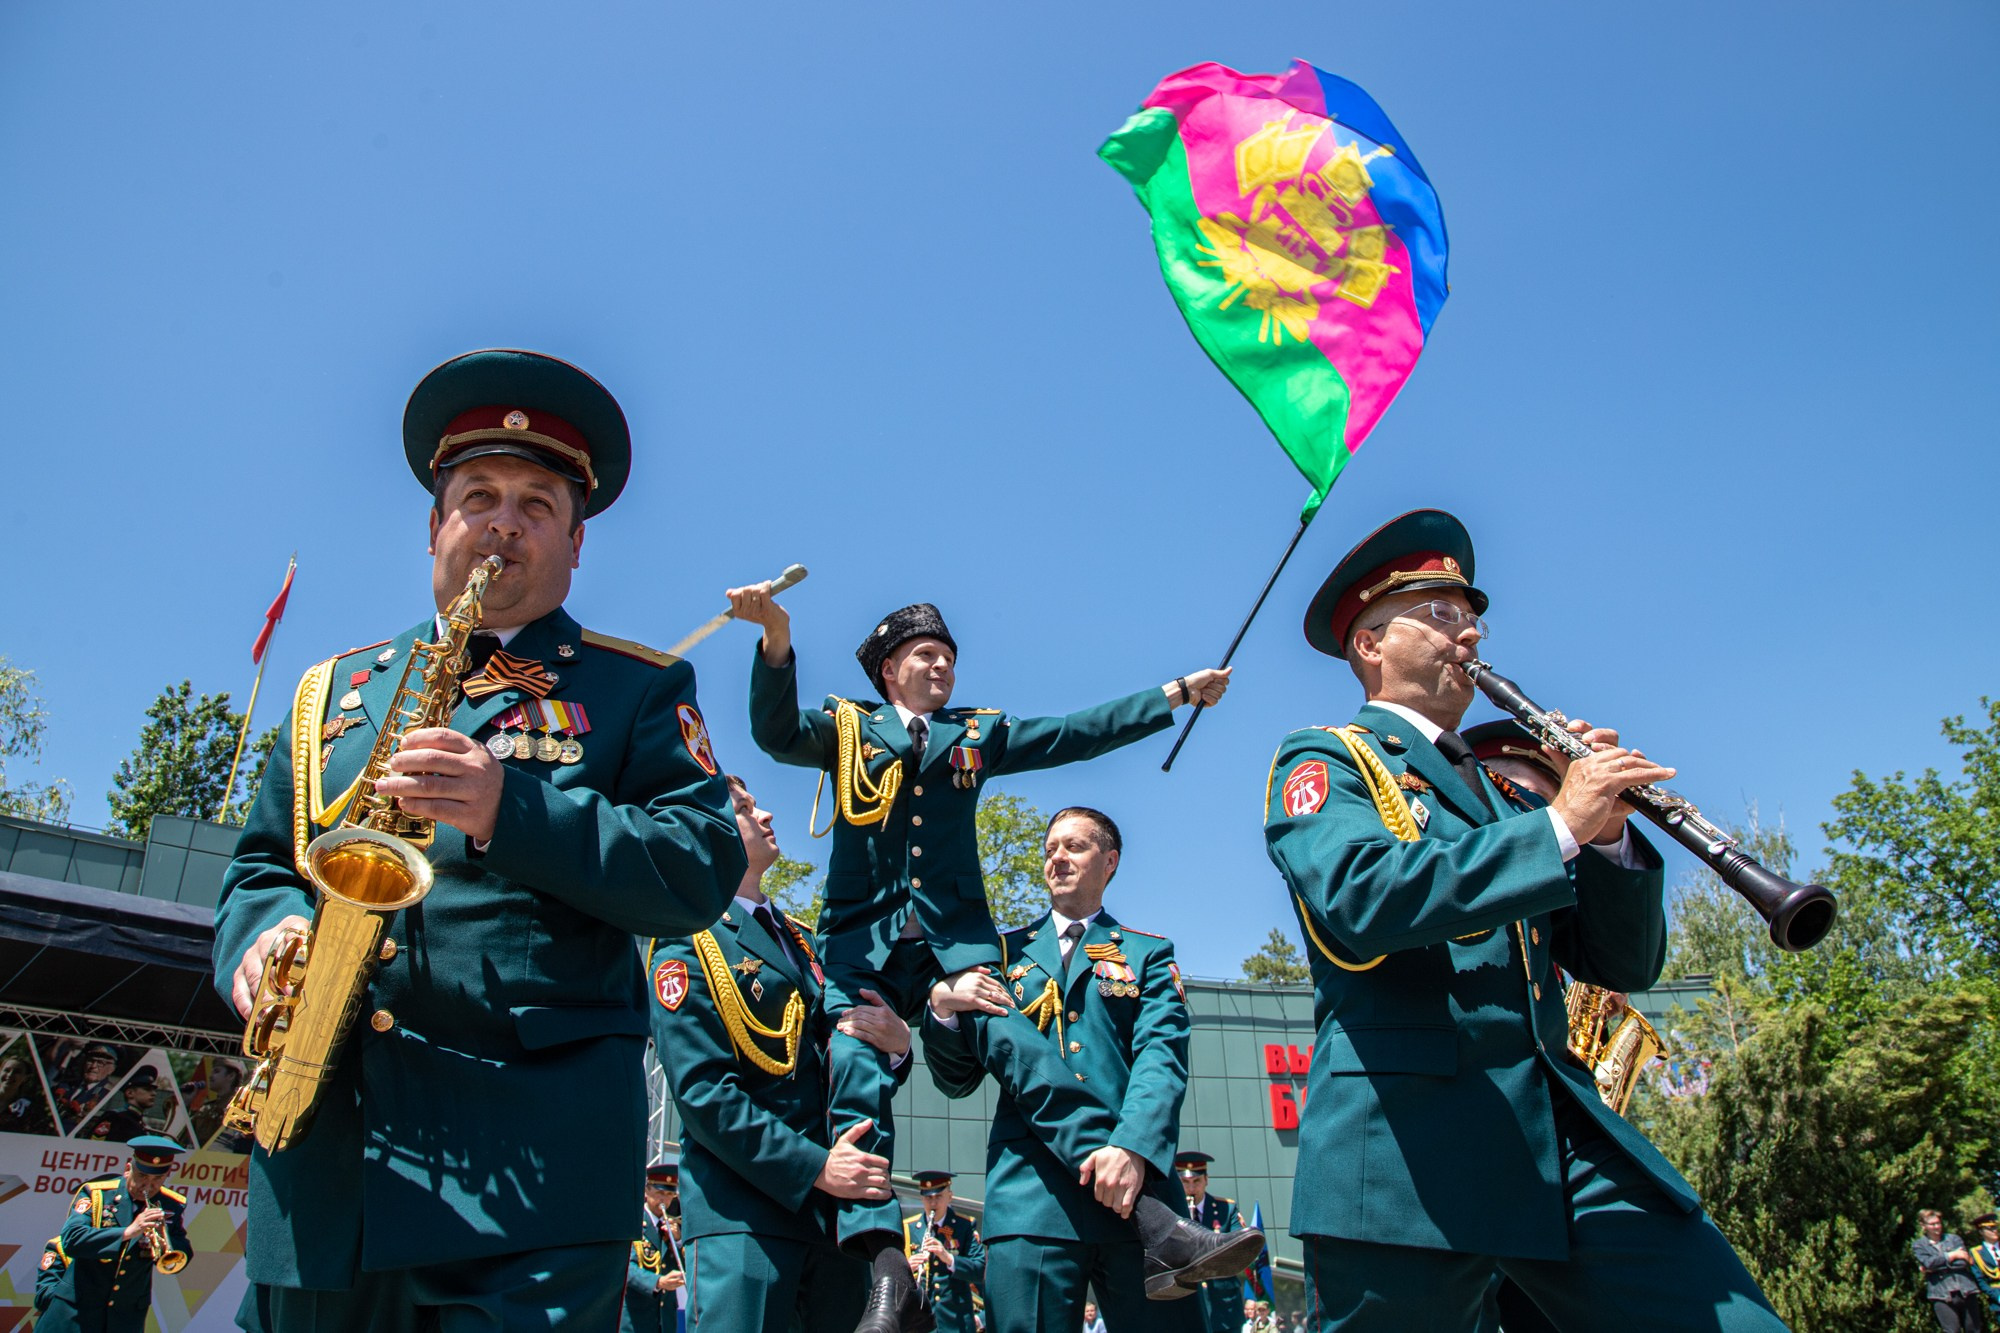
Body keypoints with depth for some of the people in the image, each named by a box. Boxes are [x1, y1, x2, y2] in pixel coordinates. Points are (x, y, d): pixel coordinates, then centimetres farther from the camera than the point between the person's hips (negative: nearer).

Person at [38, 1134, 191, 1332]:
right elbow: (71, 1240, -22)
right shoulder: (96, 1194, -7)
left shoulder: (171, 1206, -1)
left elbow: (179, 1260, -7)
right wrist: (127, 1232, -32)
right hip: (76, 1311, -2)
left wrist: (165, 1248, -28)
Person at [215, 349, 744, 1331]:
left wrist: (512, 808, -18)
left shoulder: (640, 689, 6)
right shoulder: (332, 691, 19)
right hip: (322, 1145, 4)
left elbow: (703, 869, -6)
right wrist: (261, 937, -4)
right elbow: (260, 865, 19)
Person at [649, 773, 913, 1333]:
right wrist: (812, 1166, -18)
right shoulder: (687, 944, -3)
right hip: (743, 1208, -6)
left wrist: (895, 1045, -3)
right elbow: (701, 1089, -13)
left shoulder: (802, 943, 19)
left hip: (836, 1202, 7)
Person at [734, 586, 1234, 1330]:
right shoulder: (847, 725, 16)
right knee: (854, 1076, -18)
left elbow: (1075, 734, 17)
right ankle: (885, 1269, -21)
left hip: (956, 934, 2)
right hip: (863, 940, -1)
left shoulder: (979, 733, 23)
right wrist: (777, 639, -21)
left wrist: (1176, 694, 12)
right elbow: (777, 734, -4)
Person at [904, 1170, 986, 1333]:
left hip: (955, 1320, 0)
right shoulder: (907, 1228, 7)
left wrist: (949, 1258, -22)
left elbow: (980, 1270, -6)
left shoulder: (965, 1226, 4)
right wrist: (906, 1268, -21)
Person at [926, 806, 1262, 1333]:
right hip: (1031, 1196, 1)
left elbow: (1162, 1058, -3)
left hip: (1135, 1187, -1)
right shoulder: (1006, 953, 18)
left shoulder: (1148, 955, 15)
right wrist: (942, 1008, -6)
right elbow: (956, 1080, 15)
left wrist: (1133, 1148, -21)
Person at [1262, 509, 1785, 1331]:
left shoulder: (1504, 790, 21)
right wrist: (1559, 825, -17)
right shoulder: (1325, 761, 4)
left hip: (1565, 1130, 6)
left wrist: (1608, 834, 0)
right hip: (1408, 1146, -5)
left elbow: (1626, 964, 17)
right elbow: (1361, 895, -18)